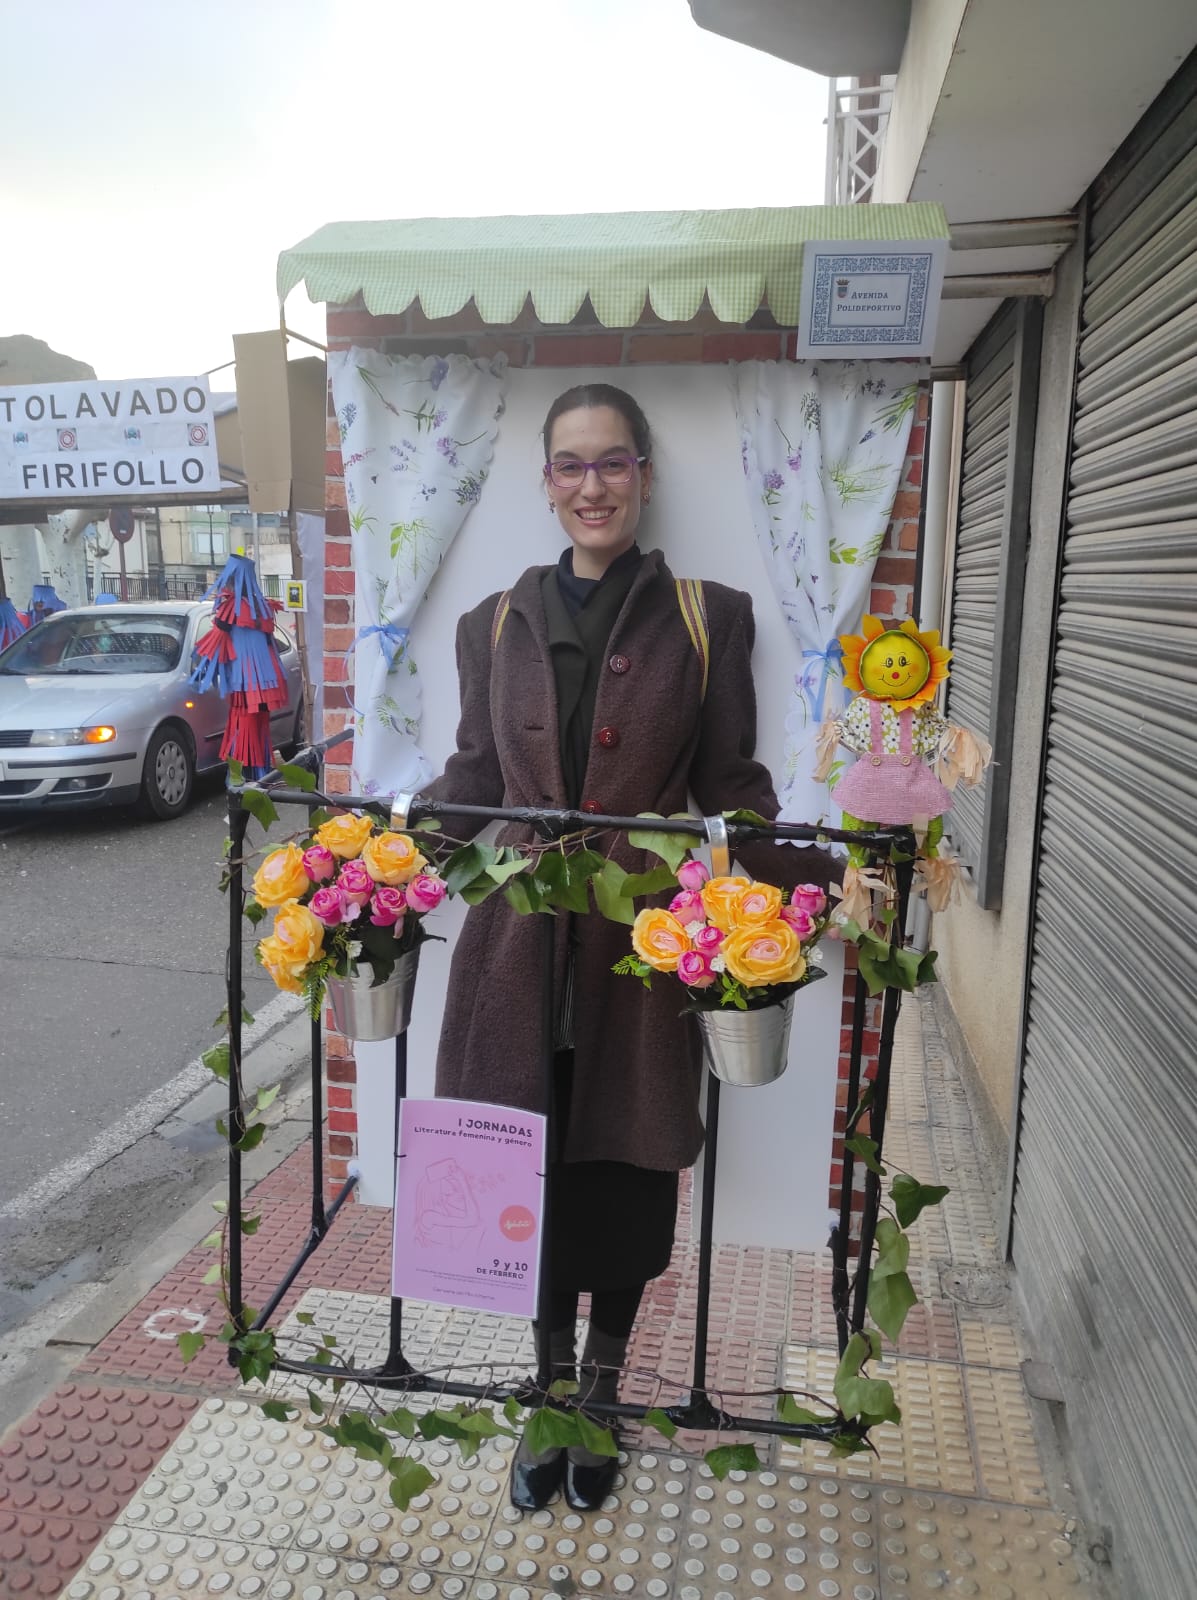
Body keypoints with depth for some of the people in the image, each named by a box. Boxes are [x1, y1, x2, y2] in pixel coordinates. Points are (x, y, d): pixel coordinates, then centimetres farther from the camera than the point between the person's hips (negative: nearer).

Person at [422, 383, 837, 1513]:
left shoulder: (710, 620, 1)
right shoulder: (495, 623, 8)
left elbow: (730, 789, 1)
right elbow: (472, 780, 11)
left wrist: (816, 878, -13)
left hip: (643, 943, -1)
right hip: (521, 940, 2)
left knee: (623, 1178, 11)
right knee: (530, 1175, 10)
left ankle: (600, 1394, 39)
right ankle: (551, 1388, 37)